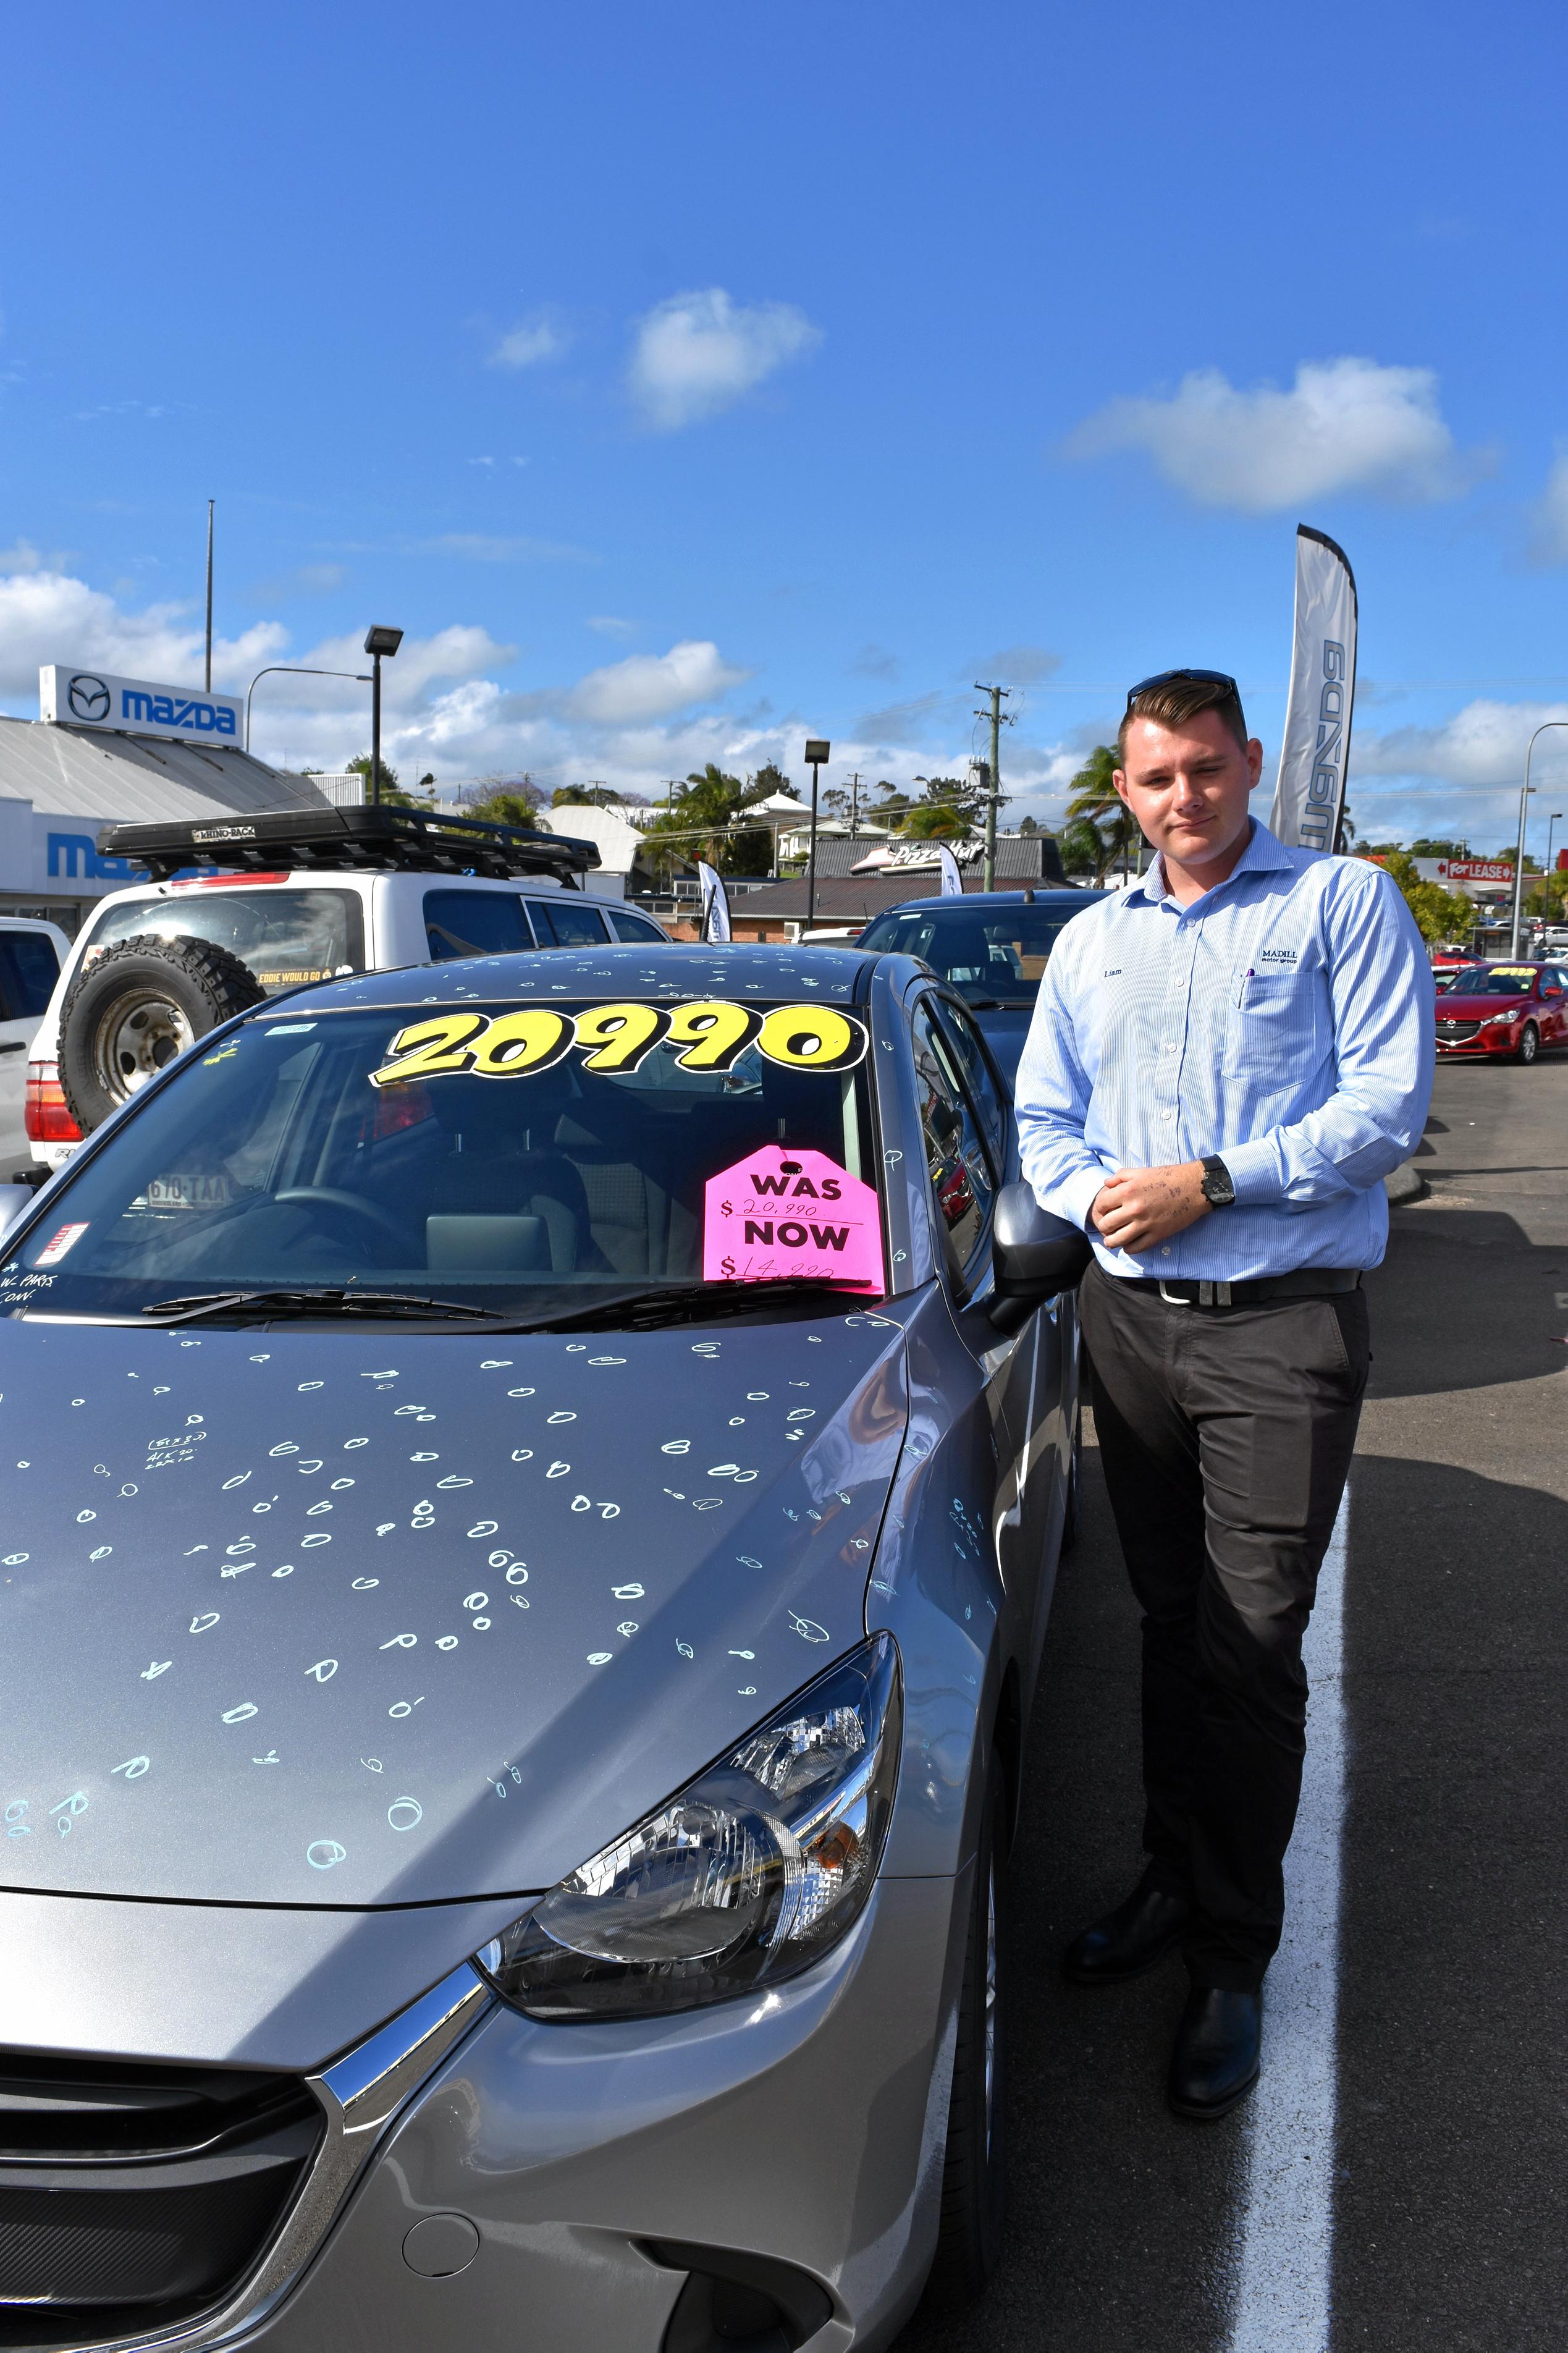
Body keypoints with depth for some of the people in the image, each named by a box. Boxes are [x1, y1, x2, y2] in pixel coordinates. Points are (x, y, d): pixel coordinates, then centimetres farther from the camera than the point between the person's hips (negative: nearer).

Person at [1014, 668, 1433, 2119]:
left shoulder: (1342, 902, 0)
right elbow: (1042, 1114, 15)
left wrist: (1212, 1182, -16)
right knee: (1171, 1625, 14)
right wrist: (1093, 1194, -7)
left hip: (1284, 1325, -5)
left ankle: (1234, 1956, 11)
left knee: (1252, 1645, -3)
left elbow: (1389, 1100, -9)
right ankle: (1175, 1878, 29)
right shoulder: (1092, 941, 15)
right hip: (1132, 1317, 5)